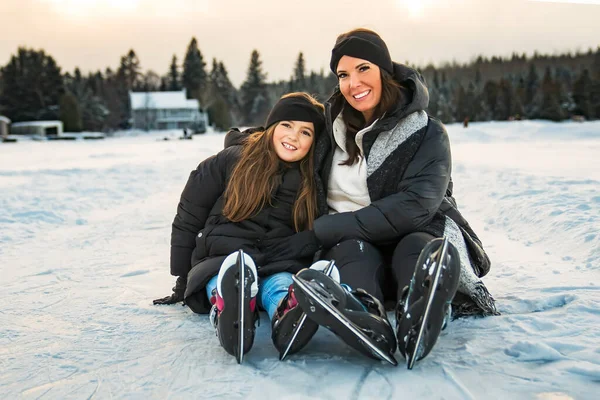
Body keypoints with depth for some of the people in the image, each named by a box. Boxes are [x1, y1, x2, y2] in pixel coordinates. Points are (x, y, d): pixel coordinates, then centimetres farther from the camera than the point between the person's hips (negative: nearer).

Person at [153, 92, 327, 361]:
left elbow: (315, 238, 17)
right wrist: (182, 283, 8)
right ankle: (227, 312, -71)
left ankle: (288, 317, -69)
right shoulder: (231, 160, 4)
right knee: (229, 279, -37)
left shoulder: (312, 183, 13)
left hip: (280, 265, 1)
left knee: (282, 284, -35)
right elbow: (188, 220, 7)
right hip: (222, 261, -1)